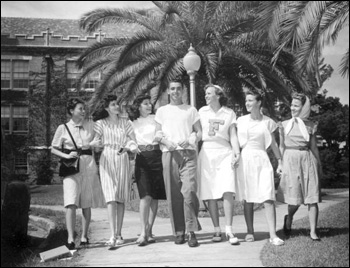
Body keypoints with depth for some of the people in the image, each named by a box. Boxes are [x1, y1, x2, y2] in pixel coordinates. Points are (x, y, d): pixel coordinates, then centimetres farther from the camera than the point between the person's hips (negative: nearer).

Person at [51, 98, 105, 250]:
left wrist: (90, 145, -1)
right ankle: (70, 238, -15)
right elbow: (54, 149, 6)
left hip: (89, 166, 3)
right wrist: (67, 155, -10)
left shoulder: (90, 125, 9)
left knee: (87, 204, 6)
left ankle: (84, 236, 19)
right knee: (71, 203, -14)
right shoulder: (63, 128, 3)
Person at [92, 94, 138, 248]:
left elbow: (133, 142, 8)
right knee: (111, 198, -13)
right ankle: (113, 235, -16)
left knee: (121, 199, 2)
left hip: (122, 160, 2)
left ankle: (119, 234, 11)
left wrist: (130, 147, -14)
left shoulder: (125, 123, 12)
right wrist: (96, 143, -19)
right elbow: (96, 143, 3)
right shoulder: (101, 124, 8)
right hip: (107, 161, -2)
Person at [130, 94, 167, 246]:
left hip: (156, 158, 1)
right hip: (141, 159, -1)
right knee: (146, 196, -12)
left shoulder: (156, 119, 11)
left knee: (155, 197, 2)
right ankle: (143, 232, -11)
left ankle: (149, 232, 11)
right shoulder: (133, 123, 14)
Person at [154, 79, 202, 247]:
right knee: (173, 194, 0)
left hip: (188, 153, -1)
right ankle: (179, 231, 9)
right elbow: (157, 133, 11)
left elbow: (200, 132, 12)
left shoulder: (191, 110, 16)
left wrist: (189, 140, -8)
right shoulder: (162, 111, 17)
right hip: (169, 154, 1)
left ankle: (191, 232, -10)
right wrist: (165, 141, -10)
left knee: (189, 191, -16)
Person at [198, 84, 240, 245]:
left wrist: (237, 154, -9)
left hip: (224, 153, -1)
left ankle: (229, 230, -9)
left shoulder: (229, 113, 8)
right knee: (210, 195, 0)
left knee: (228, 192, -14)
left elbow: (233, 136, 5)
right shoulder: (202, 112, 10)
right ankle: (216, 230, 10)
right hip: (206, 153, 1)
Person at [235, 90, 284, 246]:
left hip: (261, 160, -1)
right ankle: (250, 232, 15)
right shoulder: (241, 121, 7)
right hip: (244, 160, 1)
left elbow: (273, 144, 13)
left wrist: (280, 161, 11)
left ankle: (273, 235, -9)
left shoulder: (268, 122, 5)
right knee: (247, 199, 4)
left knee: (268, 198, -10)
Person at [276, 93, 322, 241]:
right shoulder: (285, 124, 7)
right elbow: (281, 146, 9)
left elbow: (314, 147, 13)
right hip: (290, 159, -1)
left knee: (312, 197, -3)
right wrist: (280, 163, 2)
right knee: (295, 198, 0)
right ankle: (289, 218, 31)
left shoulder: (310, 125, 8)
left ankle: (313, 231, 4)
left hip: (307, 159, 1)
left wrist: (319, 164, 13)